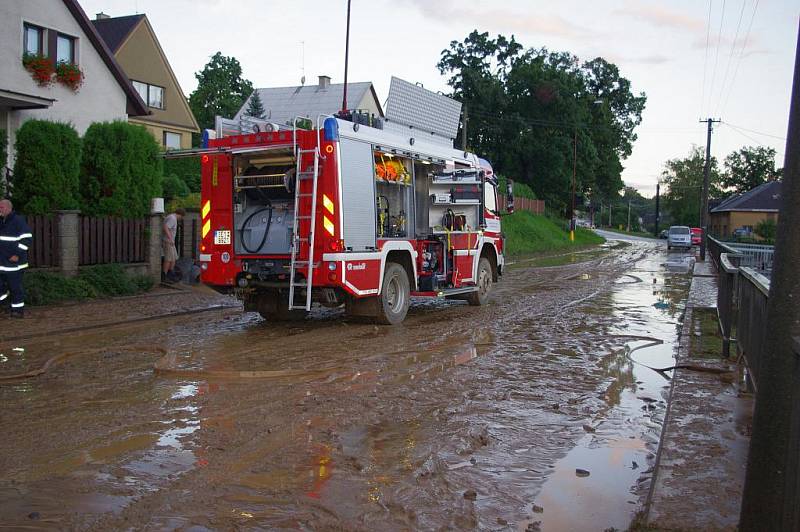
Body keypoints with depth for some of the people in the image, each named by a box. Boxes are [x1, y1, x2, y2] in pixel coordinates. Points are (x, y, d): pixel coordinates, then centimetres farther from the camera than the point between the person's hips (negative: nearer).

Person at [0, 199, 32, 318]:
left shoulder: (18, 221, -11)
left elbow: (27, 238, -16)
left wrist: (18, 254, -19)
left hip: (14, 261, -8)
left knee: (15, 287, -1)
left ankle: (18, 309, 9)